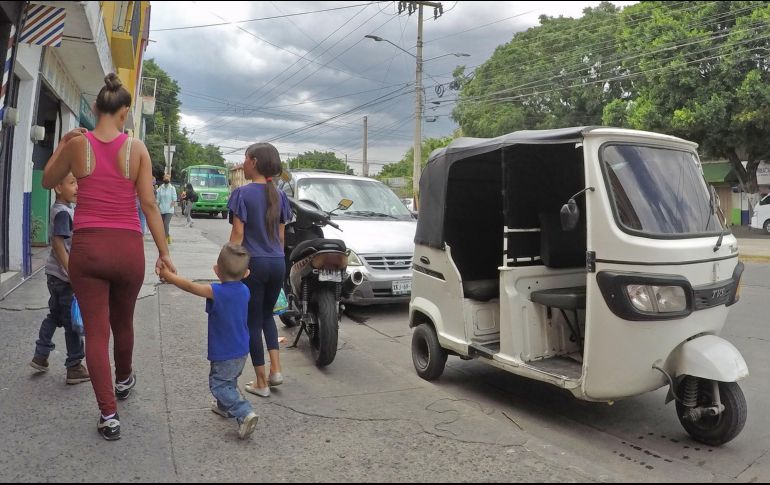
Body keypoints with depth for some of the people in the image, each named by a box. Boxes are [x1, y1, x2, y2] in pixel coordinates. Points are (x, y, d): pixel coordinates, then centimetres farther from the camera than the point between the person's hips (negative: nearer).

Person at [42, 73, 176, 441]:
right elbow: (149, 204, -6)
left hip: (86, 248, 0)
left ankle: (109, 415, 6)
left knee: (95, 331, 5)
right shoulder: (136, 148, -4)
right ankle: (123, 380, 47)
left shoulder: (77, 144, -2)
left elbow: (48, 182, 15)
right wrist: (163, 252, 0)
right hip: (127, 248, 1)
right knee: (122, 323, 22)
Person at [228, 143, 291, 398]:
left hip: (253, 263, -5)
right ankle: (276, 369, 14)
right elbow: (280, 235, 11)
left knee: (253, 321, 6)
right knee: (267, 314, 23)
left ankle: (261, 383, 13)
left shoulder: (243, 193, -8)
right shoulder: (279, 196, 7)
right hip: (277, 263, 5)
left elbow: (238, 233, -11)